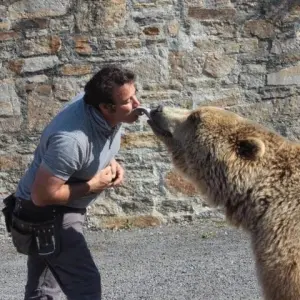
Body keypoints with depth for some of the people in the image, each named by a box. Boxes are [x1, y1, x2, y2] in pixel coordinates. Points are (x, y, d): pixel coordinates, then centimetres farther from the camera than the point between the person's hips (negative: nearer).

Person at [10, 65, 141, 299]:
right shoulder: (71, 140, -36)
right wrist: (93, 186, -22)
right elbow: (42, 196, -28)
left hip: (61, 210, 9)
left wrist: (111, 162, -5)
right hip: (46, 213, -9)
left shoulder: (109, 116, -11)